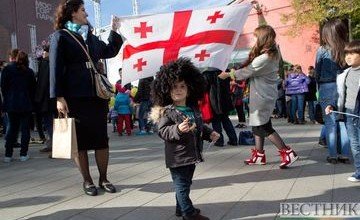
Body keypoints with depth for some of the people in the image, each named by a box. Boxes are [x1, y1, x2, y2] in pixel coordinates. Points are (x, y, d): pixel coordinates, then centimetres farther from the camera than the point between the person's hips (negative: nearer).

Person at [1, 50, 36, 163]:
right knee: (25, 129, 4)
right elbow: (33, 89, 4)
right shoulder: (29, 72, 2)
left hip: (11, 104, 1)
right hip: (26, 105, -1)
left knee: (12, 128, 9)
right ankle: (23, 154, 4)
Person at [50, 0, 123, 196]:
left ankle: (103, 179, 17)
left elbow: (110, 52, 33)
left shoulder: (91, 37, 19)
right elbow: (56, 68, -5)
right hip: (74, 98, -5)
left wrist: (114, 30, 24)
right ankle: (87, 181, 14)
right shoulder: (61, 36, 2)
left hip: (96, 96, 5)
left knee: (102, 139, 5)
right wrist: (59, 98, -13)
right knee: (80, 140, 2)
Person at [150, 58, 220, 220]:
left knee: (185, 184, 20)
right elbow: (163, 131, -19)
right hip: (177, 156, -7)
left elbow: (200, 126, 22)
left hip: (192, 154, 8)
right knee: (182, 185, 1)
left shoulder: (194, 109, 9)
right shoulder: (166, 111, -13)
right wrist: (178, 129, -34)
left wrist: (210, 133, 8)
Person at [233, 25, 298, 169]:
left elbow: (246, 72, -14)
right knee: (257, 125, 16)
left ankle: (288, 153, 0)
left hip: (262, 97, -10)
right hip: (264, 95, 10)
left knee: (264, 127, -2)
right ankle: (259, 155, 24)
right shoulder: (272, 53, 2)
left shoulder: (263, 59, -24)